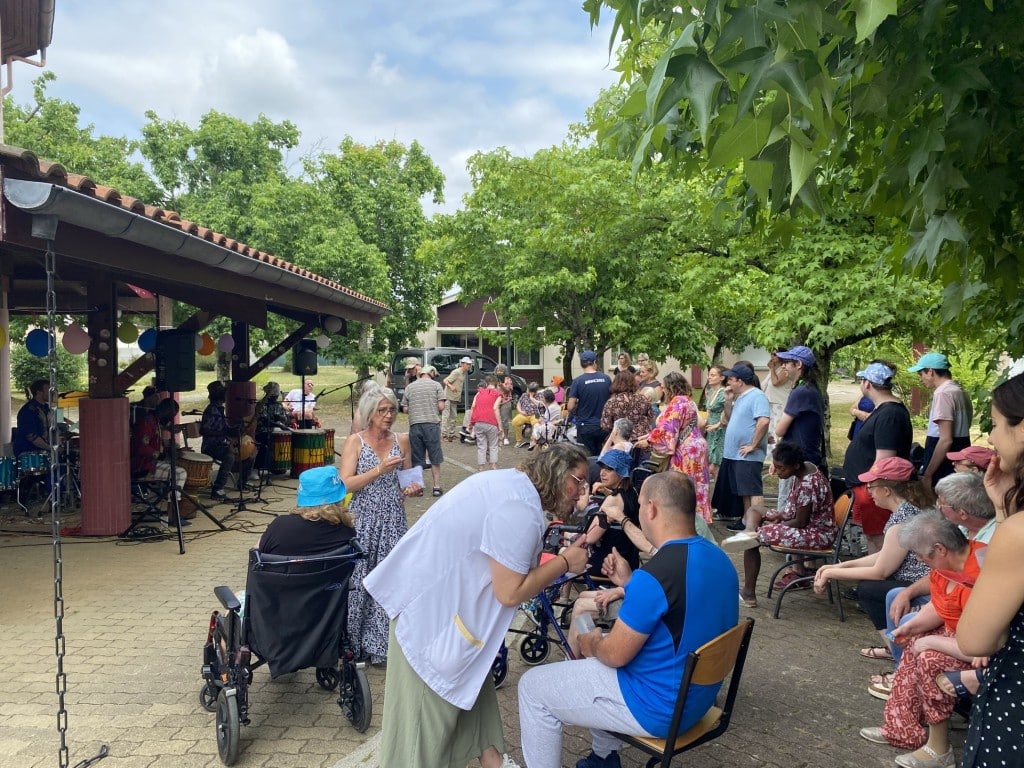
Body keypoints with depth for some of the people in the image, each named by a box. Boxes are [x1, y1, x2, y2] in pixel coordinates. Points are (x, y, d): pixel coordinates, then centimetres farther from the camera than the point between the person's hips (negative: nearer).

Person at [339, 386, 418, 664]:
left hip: (392, 522, 3)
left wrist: (411, 488, -3)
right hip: (362, 522, -3)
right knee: (358, 580, 0)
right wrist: (379, 470, -20)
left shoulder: (402, 441, 8)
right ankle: (353, 642, 15)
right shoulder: (355, 441, -1)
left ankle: (381, 642, 13)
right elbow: (346, 485, -10)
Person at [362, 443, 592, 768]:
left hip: (440, 592, 11)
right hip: (431, 603, -11)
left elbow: (507, 568, 9)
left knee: (469, 681, 20)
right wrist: (564, 562, -11)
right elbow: (509, 592, -21)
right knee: (429, 705, 3)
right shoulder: (521, 508, -25)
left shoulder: (514, 482, 5)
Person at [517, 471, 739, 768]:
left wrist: (592, 644, 1)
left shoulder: (653, 576, -29)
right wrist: (629, 583, 8)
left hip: (659, 708, -9)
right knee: (595, 658, 30)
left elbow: (615, 654, -20)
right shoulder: (718, 558, -1)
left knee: (532, 687, 3)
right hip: (698, 695, 9)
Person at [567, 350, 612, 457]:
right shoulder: (606, 379, -2)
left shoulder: (578, 381, -11)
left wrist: (574, 413, 9)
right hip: (603, 425, 3)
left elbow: (571, 407, -12)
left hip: (585, 426, -3)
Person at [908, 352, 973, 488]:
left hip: (944, 471, -9)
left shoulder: (943, 393, -15)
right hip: (958, 466, 9)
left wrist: (927, 475, -18)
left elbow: (946, 440, -21)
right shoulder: (959, 391, 14)